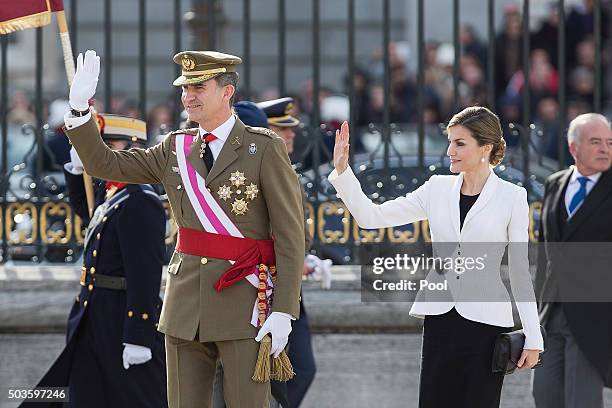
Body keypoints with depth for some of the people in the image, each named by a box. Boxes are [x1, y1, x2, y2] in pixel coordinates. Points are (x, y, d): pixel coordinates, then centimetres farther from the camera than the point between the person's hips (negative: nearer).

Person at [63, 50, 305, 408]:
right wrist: (79, 106, -3)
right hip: (186, 304, 5)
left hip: (244, 303, -5)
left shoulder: (265, 149, -4)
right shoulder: (175, 148, 10)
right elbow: (104, 165, 12)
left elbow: (290, 234, -7)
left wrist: (285, 312, -13)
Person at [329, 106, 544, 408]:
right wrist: (341, 170, -5)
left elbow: (520, 270, 1)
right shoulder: (438, 189, 8)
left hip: (486, 322, -3)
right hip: (440, 320, 3)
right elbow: (371, 217, 6)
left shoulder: (511, 197, -1)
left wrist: (533, 338, -1)